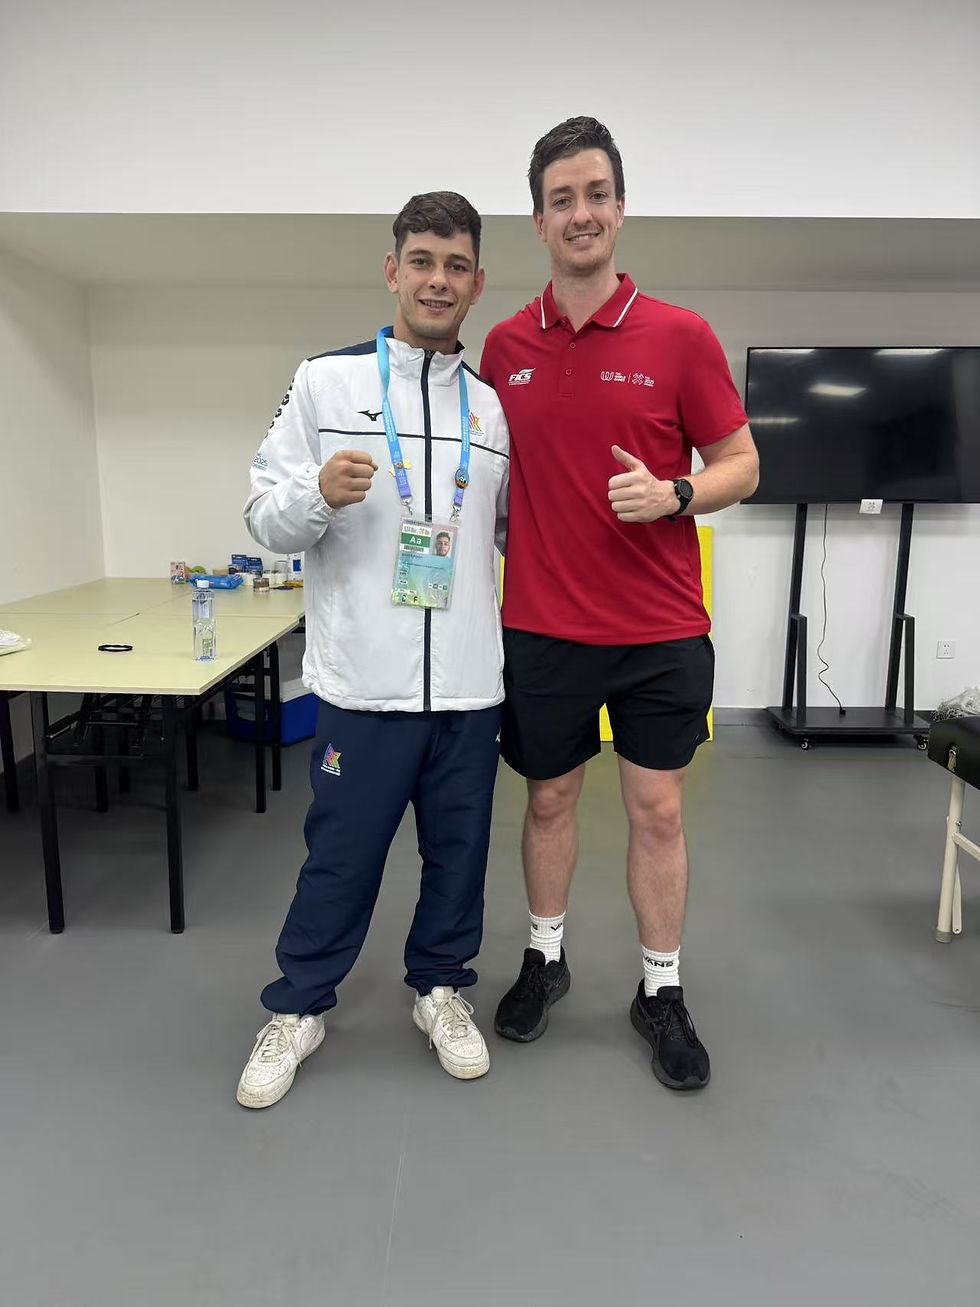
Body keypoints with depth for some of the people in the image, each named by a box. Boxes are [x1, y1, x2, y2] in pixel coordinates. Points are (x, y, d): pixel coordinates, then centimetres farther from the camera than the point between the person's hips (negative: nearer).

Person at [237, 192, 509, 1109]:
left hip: (470, 684, 3)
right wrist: (318, 493, -20)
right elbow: (264, 517, -1)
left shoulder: (496, 405, 9)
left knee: (458, 849, 15)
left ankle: (440, 988, 38)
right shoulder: (326, 380, 1)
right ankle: (299, 1007, 32)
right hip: (362, 680, -3)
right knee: (341, 853, 9)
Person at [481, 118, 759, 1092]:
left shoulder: (680, 337, -3)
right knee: (548, 798, 15)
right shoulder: (504, 347, 5)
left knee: (658, 811, 8)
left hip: (660, 630, -1)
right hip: (542, 628, 2)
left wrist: (671, 493, -19)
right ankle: (544, 957, 36)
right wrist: (498, 545, 3)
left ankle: (662, 992, 27)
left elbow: (741, 464, 0)